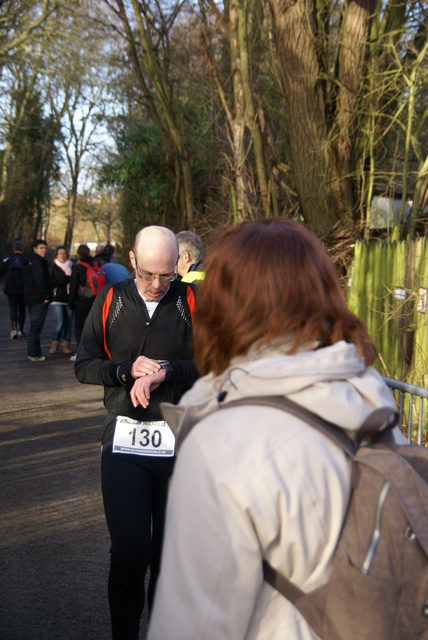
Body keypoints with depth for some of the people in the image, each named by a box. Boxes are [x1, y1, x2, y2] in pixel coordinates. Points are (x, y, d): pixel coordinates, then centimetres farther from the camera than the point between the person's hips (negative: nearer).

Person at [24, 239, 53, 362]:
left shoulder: (31, 262, 18)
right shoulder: (37, 263, -15)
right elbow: (40, 281, -23)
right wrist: (47, 296, -17)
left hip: (31, 299, 11)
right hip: (39, 300, -11)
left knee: (34, 327, 16)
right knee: (36, 327, -7)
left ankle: (32, 353, 22)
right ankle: (35, 354, -5)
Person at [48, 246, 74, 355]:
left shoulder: (71, 266, 11)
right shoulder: (53, 267, 4)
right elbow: (51, 282, -7)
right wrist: (66, 279, -11)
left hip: (69, 299, 3)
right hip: (57, 299, -3)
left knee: (69, 322, 2)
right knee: (60, 322, -10)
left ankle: (66, 345, 10)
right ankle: (54, 344, 5)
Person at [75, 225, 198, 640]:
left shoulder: (192, 302, 0)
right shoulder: (110, 301, 4)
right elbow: (84, 366, 4)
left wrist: (165, 371, -19)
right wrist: (128, 370, -12)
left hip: (179, 441, 0)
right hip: (124, 439, 0)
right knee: (129, 550, -5)